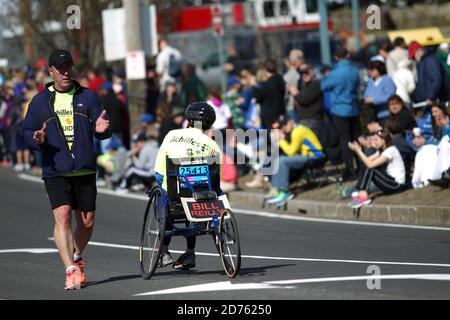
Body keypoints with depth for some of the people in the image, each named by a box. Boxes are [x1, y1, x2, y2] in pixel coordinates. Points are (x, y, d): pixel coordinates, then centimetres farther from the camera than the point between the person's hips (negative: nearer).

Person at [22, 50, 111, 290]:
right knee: (62, 216, -17)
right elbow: (27, 131, 10)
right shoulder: (40, 101, 9)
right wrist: (36, 139, -13)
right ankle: (71, 270, -19)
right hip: (55, 171, -2)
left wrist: (101, 130, -18)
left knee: (87, 222, 7)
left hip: (85, 171, 2)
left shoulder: (88, 97, 10)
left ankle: (77, 257, 35)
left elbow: (101, 132, 7)